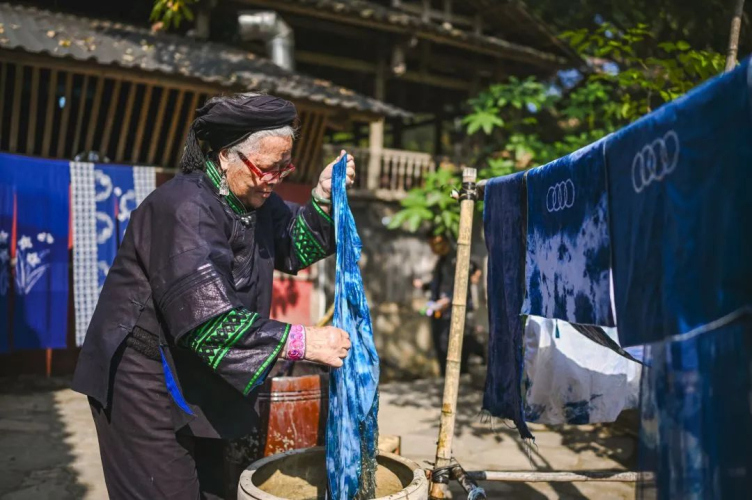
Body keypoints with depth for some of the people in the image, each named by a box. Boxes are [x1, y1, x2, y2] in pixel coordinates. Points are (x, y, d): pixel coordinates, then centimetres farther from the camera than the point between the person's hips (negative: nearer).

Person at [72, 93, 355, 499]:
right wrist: (300, 341, -34)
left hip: (198, 381, 8)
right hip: (147, 383, -8)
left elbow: (295, 248, 12)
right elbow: (208, 319, -34)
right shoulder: (185, 209, -27)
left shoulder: (253, 198, 0)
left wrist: (323, 198, -6)